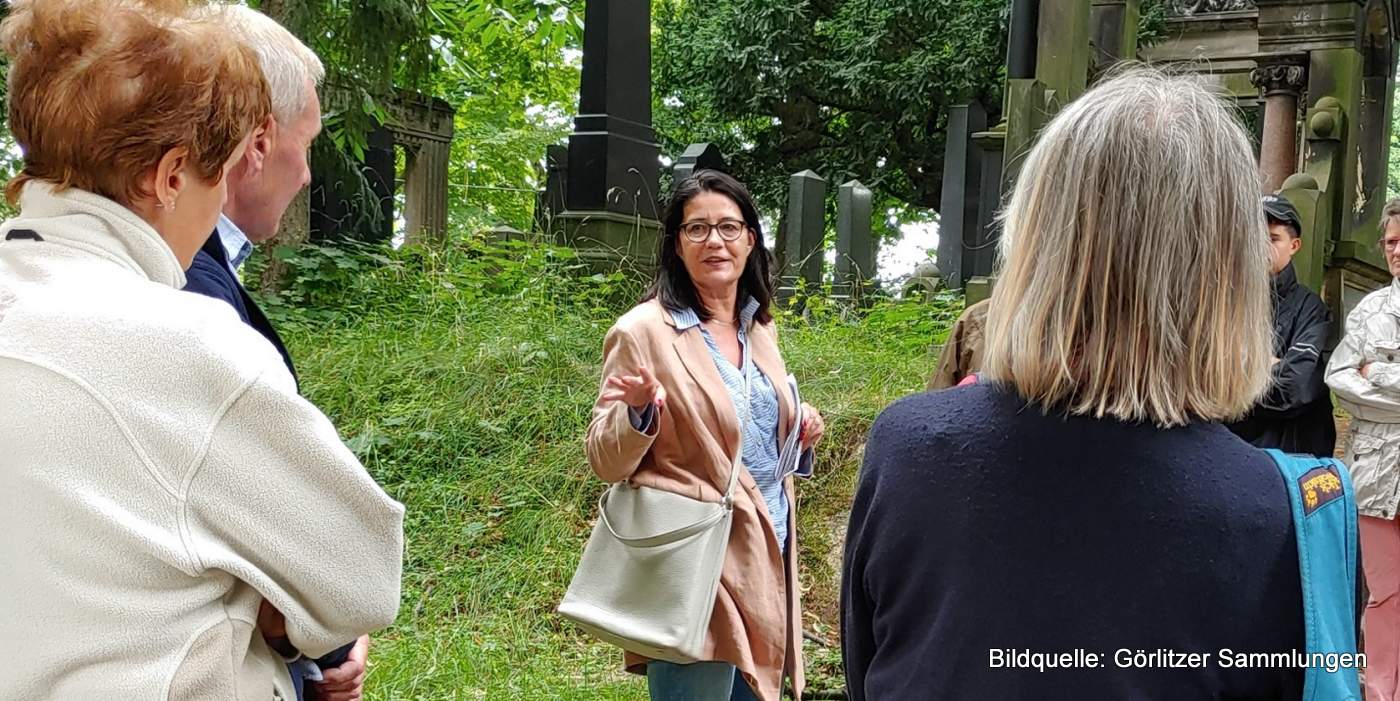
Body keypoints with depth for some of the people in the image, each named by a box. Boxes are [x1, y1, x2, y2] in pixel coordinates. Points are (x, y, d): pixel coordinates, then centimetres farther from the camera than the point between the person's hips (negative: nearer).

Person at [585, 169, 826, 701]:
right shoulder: (644, 331, -12)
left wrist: (799, 429, 2)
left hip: (767, 555, 7)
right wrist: (640, 412, -29)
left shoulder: (760, 326, 9)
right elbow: (606, 462, -9)